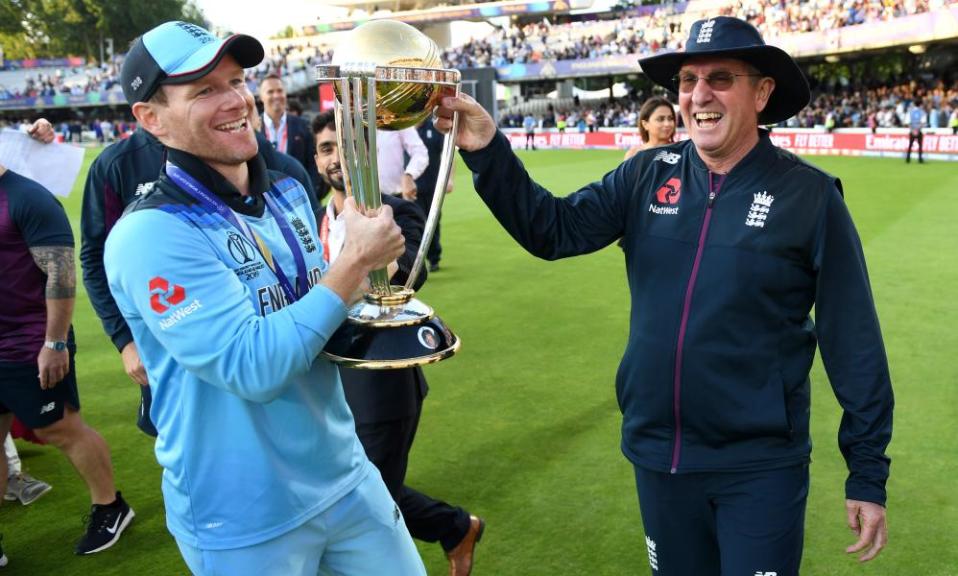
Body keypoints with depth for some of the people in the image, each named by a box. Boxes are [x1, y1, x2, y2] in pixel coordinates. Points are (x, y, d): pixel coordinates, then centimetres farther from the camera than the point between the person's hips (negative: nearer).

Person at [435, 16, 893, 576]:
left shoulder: (810, 194, -10)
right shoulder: (648, 174, -1)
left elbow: (853, 341, -7)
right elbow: (554, 229, -3)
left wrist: (868, 472, -4)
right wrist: (489, 151, -17)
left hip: (760, 467, -3)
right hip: (657, 454, 4)